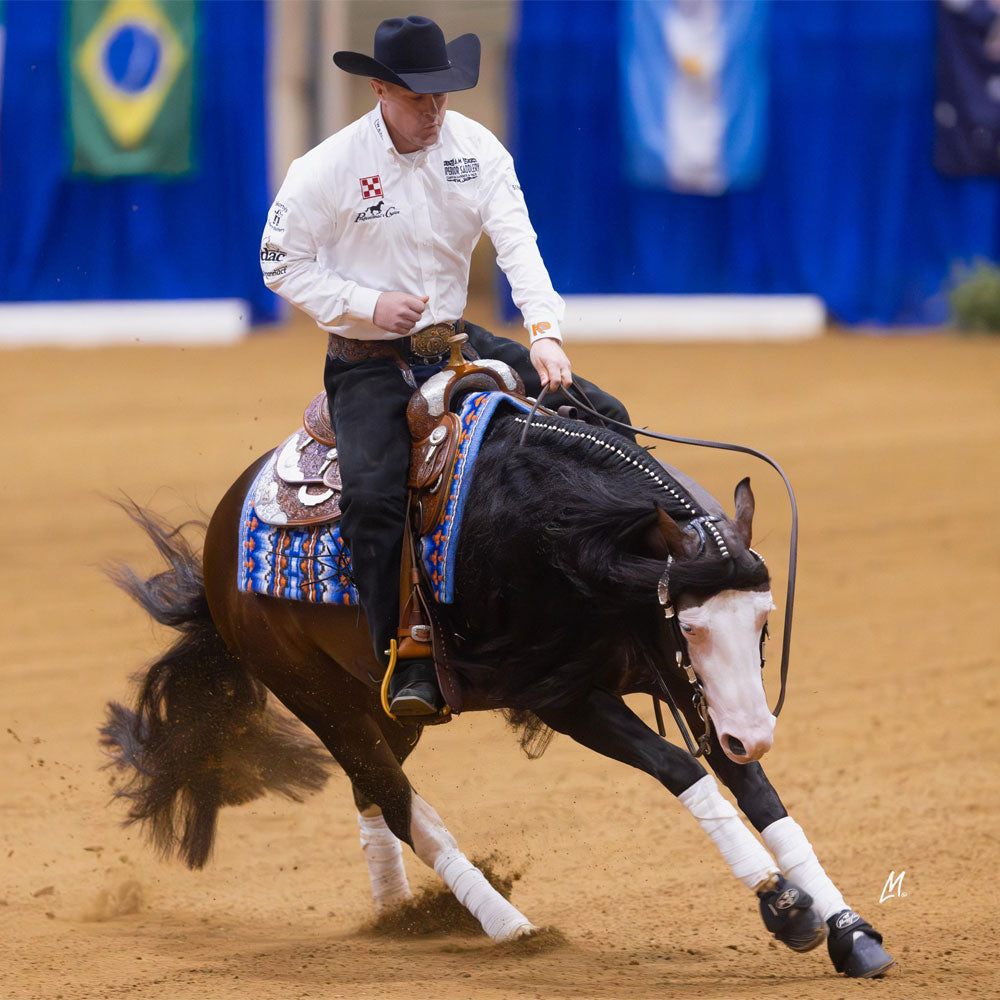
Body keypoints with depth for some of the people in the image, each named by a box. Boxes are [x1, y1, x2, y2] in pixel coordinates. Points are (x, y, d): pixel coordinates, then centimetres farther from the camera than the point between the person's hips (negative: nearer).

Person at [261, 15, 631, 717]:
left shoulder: (476, 148, -3)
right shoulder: (330, 169, -10)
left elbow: (518, 243, -14)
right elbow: (283, 263, -2)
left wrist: (546, 331, -31)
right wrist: (369, 304, -17)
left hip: (456, 343, 4)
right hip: (369, 364, -4)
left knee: (600, 418, -8)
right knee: (373, 493, -30)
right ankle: (411, 669, -23)